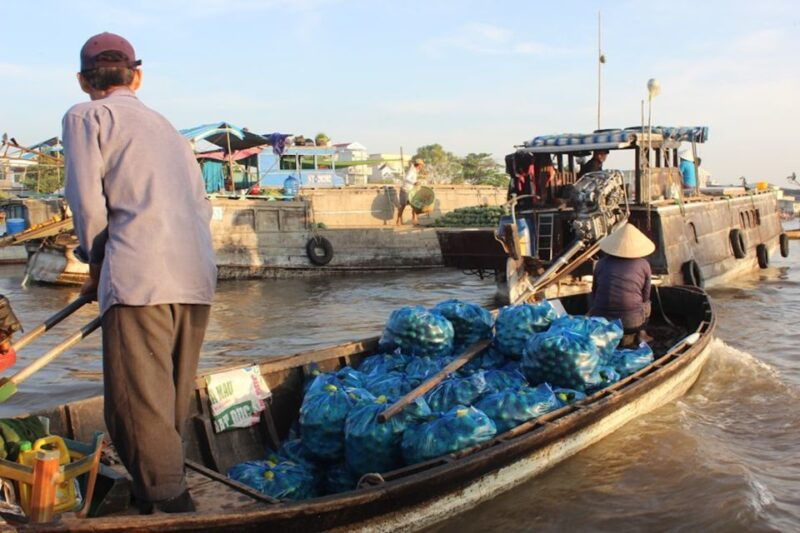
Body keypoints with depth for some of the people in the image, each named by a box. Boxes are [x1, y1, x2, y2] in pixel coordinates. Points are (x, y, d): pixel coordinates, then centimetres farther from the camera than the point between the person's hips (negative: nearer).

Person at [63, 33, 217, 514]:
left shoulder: (85, 116, 10)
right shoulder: (169, 130, 28)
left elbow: (87, 200, -3)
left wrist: (96, 261, 13)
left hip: (139, 277, -7)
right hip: (197, 278, 7)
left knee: (137, 404, -3)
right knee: (174, 400, 17)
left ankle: (167, 503, -3)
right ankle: (169, 495, 28)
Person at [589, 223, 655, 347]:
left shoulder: (601, 263, 5)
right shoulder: (644, 265, 2)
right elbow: (645, 296, 12)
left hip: (601, 321, 1)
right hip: (633, 322, -1)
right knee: (645, 304, 30)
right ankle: (630, 336, 15)